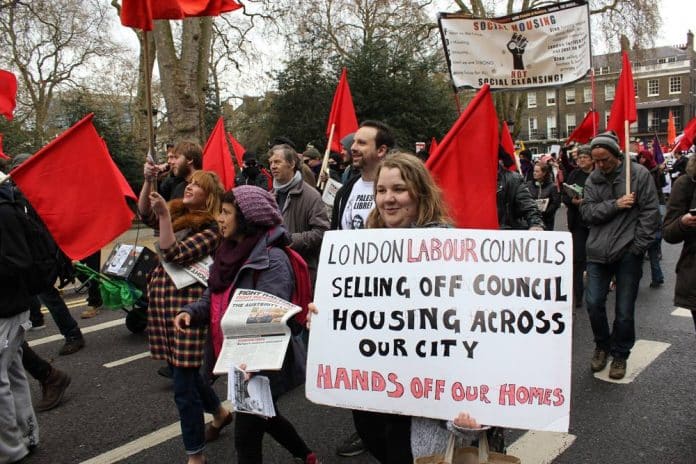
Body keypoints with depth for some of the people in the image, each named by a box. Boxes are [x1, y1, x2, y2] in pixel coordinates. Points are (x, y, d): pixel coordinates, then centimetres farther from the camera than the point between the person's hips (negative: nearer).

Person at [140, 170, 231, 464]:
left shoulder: (211, 229, -10)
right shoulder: (177, 214, 14)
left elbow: (174, 254, -18)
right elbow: (145, 215, 7)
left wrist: (164, 215, -23)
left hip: (187, 302, -8)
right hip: (162, 299, 8)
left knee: (183, 384, -3)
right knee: (182, 370, 19)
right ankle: (220, 412, 43)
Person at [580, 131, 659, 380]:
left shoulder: (639, 174, -4)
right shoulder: (593, 179, 6)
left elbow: (650, 213, -5)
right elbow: (587, 212, -3)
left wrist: (638, 246, -10)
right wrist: (615, 204, -17)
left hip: (628, 253, -3)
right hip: (598, 251, 3)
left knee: (624, 310, 4)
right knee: (593, 303, 3)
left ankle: (620, 354, 24)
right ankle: (602, 346, 28)